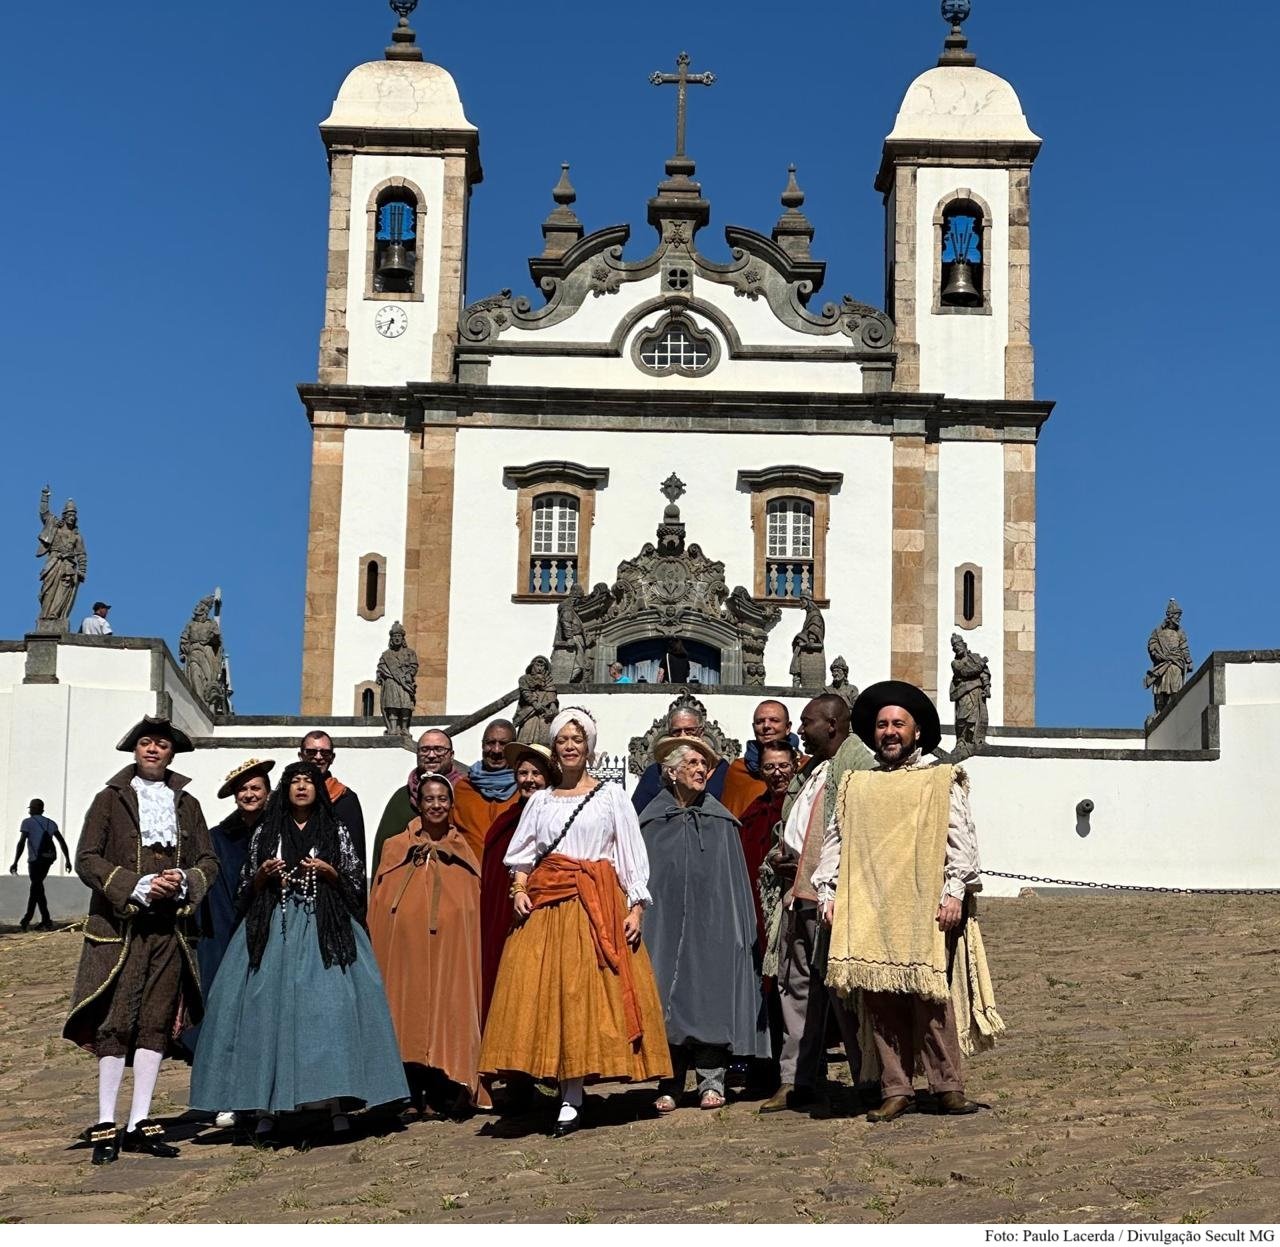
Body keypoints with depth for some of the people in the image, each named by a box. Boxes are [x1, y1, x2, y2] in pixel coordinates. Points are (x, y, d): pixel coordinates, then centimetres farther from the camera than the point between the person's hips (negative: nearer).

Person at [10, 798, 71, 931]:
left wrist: (15, 862, -13)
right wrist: (67, 860, 9)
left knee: (37, 888, 0)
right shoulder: (50, 823, 14)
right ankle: (27, 918, 23)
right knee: (36, 886, 18)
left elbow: (21, 842, -12)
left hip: (36, 859, -6)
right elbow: (62, 841, 8)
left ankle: (47, 921, -8)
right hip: (49, 858, 6)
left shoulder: (27, 822, -2)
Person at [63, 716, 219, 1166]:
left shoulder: (187, 804, 14)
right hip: (120, 927, -3)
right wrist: (136, 887, -14)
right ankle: (105, 1126, 1)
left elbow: (208, 862, 13)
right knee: (116, 1024, -5)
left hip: (171, 928, 3)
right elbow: (86, 859, -3)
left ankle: (140, 1124, 9)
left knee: (157, 1023, 3)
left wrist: (184, 882, -9)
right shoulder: (110, 799, 4)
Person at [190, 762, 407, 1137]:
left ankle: (337, 1103, -10)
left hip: (325, 929, -1)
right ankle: (266, 1106, -2)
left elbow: (356, 883, 8)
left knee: (331, 1006, -12)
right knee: (269, 1008, -6)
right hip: (273, 930, 1)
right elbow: (247, 890, 14)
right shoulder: (266, 832, 13)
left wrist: (329, 872, -9)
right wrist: (263, 874, -5)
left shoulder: (335, 832, 10)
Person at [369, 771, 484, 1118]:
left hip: (452, 946, 1)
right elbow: (379, 904, 6)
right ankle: (413, 1095, 6)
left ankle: (444, 1095, 6)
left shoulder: (463, 849, 11)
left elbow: (474, 905, 11)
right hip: (406, 943, 0)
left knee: (449, 1007, -2)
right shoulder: (396, 847, 8)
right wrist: (376, 950, -2)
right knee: (408, 1005, -1)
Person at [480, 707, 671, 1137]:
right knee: (545, 992, -6)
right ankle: (570, 1099, -1)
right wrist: (519, 889, -3)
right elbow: (521, 855, 16)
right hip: (546, 904, 3)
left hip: (600, 904, -2)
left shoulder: (611, 795, 8)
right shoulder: (540, 800, 16)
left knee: (590, 991, -8)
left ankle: (571, 1101, -5)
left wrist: (636, 907, -4)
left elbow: (632, 855, 5)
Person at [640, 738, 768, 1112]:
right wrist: (637, 920, -2)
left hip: (711, 926, 0)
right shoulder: (651, 821, 6)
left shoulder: (720, 820, 8)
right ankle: (670, 1085, 8)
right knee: (667, 1003, 0)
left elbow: (735, 879, 7)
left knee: (712, 999, -2)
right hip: (664, 924, 0)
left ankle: (712, 1082, 5)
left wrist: (740, 928, 1)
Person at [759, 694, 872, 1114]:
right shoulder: (807, 772, 21)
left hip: (836, 899, -9)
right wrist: (776, 857, 11)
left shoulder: (860, 765, -6)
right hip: (796, 898, 9)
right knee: (797, 988, 10)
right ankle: (797, 1081, 16)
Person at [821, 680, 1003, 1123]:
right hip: (868, 909, 3)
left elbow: (962, 840, 2)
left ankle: (947, 1087, 0)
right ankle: (895, 1090, 5)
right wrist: (829, 891, 7)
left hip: (925, 908, -3)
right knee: (880, 999, -1)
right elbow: (838, 840, 18)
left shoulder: (941, 781, 10)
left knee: (930, 996, -9)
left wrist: (955, 891, -9)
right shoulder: (856, 786, 19)